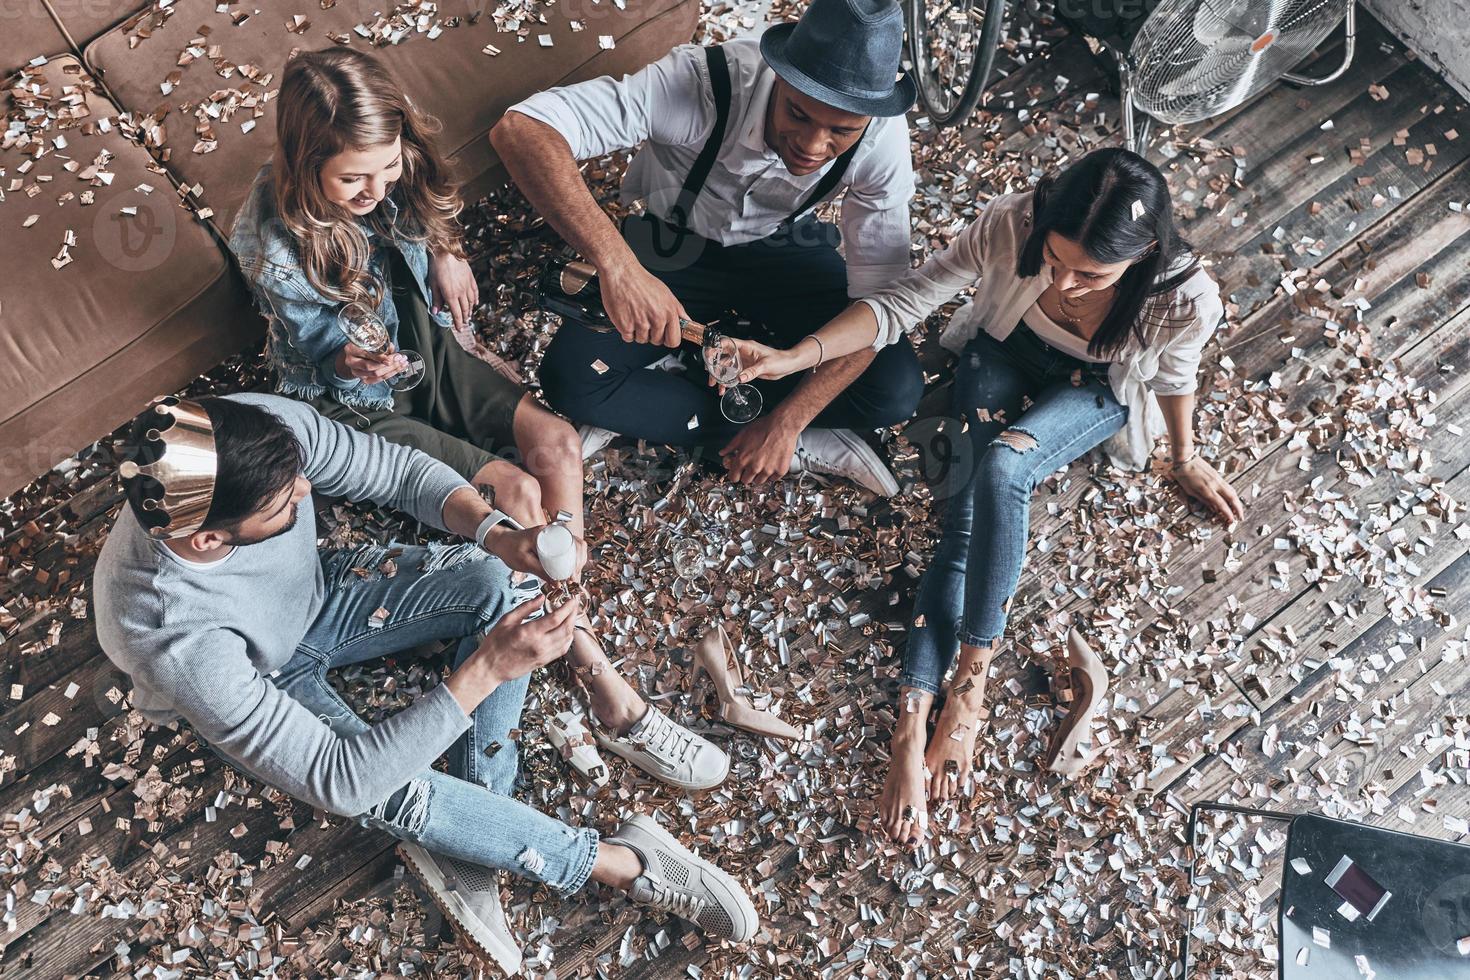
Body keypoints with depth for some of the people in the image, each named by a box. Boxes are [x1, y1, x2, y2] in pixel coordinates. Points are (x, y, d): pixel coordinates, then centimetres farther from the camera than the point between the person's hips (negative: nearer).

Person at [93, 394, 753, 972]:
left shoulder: (269, 428, -35)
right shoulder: (177, 639, -44)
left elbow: (402, 471, -16)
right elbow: (339, 781, -39)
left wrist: (499, 535, -35)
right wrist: (486, 669, -44)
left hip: (316, 595, 5)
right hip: (256, 686, -5)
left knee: (494, 583, -17)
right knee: (389, 790, -30)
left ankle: (464, 843, -8)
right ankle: (620, 863, -9)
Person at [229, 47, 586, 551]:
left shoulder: (395, 172, -16)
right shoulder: (275, 249, -31)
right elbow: (325, 355, -17)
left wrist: (444, 249, -8)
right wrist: (350, 363, -38)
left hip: (427, 348, 6)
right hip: (351, 400, -5)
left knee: (558, 444, -10)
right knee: (516, 491, -15)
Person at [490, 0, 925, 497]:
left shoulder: (882, 138, -28)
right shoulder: (701, 83, -37)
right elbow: (519, 130, -46)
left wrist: (785, 423, -29)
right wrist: (618, 265, -58)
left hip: (781, 247, 2)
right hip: (675, 246, -1)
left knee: (896, 390, -19)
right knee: (570, 376, -25)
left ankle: (648, 408, -9)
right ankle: (807, 446, -15)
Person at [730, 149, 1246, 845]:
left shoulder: (1186, 302, -33)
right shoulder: (1013, 224, -34)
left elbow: (1174, 376, -10)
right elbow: (901, 302, -25)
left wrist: (1185, 459, 8)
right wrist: (794, 357, -35)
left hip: (1095, 393, -1)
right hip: (1004, 359, 2)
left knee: (1000, 470, -32)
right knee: (982, 508, -21)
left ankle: (969, 679, -20)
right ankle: (910, 724, -25)